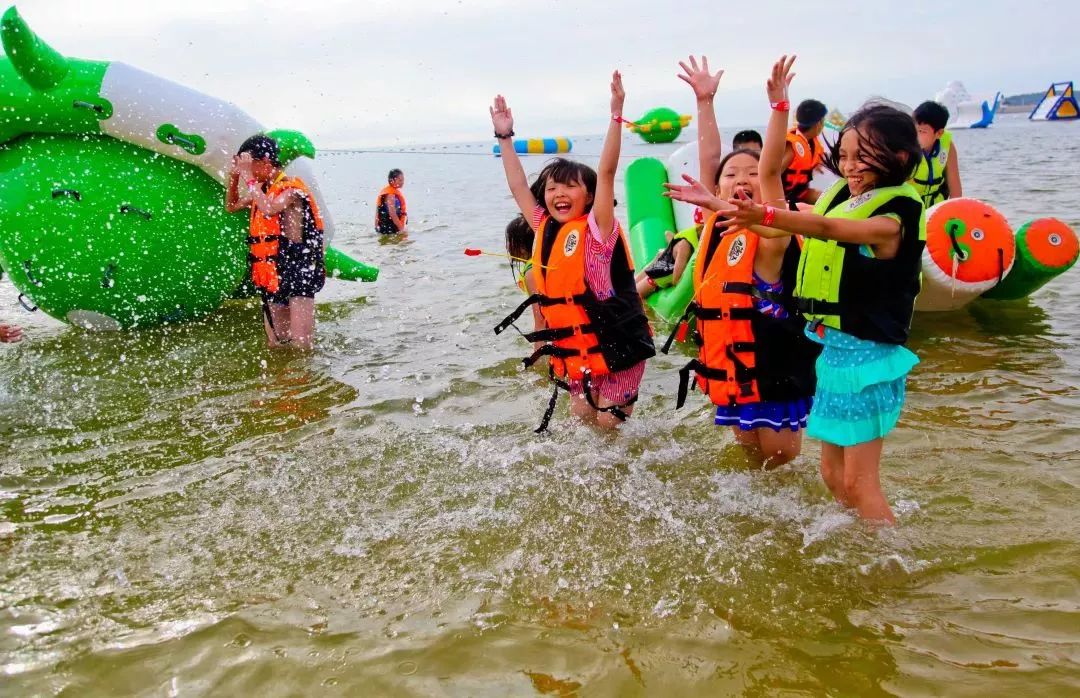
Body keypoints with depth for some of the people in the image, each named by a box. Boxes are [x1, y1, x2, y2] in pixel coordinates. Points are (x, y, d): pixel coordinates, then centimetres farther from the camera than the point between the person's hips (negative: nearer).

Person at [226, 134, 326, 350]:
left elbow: (269, 209, -30)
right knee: (276, 345, 11)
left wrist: (249, 176, -20)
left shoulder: (291, 188, -10)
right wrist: (234, 175, 15)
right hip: (272, 275, 8)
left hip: (297, 269, -8)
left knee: (301, 343, -17)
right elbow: (232, 206, 30)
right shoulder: (262, 189, 14)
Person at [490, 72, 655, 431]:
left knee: (608, 422, -2)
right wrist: (505, 137, 11)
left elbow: (606, 172, -22)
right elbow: (518, 187, 11)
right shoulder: (545, 229, 5)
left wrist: (616, 114, -28)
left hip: (616, 348, -6)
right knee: (582, 417, 13)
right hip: (575, 352, 6)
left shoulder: (597, 229, -12)